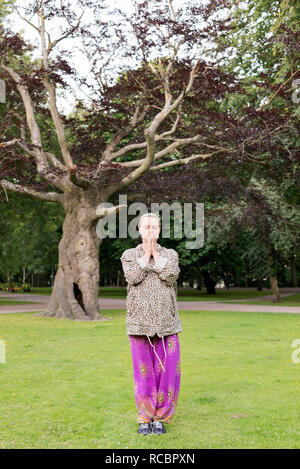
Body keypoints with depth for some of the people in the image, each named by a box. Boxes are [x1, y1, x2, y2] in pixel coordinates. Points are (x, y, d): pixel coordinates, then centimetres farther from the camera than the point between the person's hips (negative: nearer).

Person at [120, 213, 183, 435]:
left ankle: (160, 417, 14)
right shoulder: (129, 255, 9)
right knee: (143, 373, 3)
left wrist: (155, 253, -4)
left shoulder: (171, 254, 10)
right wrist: (146, 254, -6)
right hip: (140, 323, -1)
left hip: (166, 323, 1)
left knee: (168, 371, 0)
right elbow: (133, 277, -10)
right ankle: (144, 418, 16)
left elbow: (171, 276, -10)